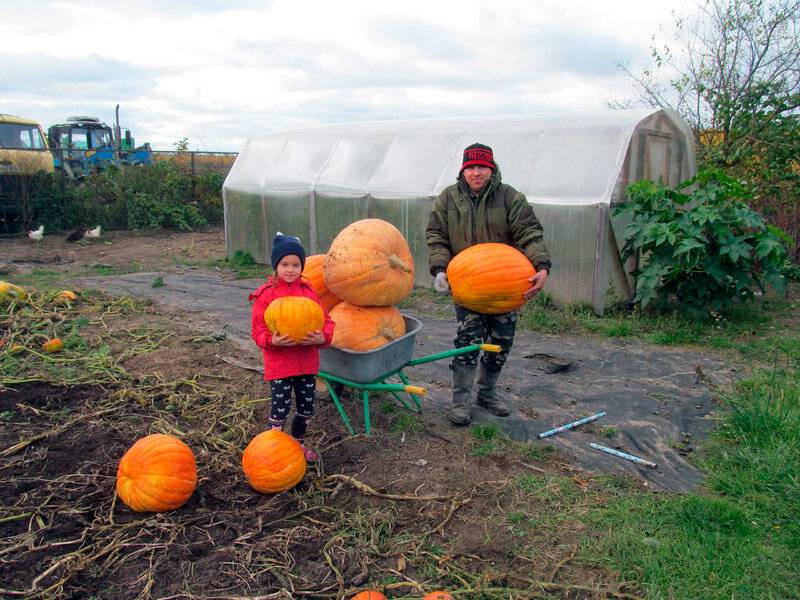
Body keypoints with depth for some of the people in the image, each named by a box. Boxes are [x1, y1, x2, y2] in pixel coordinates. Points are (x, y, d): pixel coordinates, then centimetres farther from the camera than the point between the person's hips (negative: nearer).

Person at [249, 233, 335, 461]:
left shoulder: (309, 292, 2)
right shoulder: (266, 295, -9)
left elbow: (325, 320, 3)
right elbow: (258, 331, -7)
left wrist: (322, 337, -18)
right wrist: (272, 340, -28)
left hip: (306, 361, 4)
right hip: (278, 363, -4)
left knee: (306, 407, 16)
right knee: (280, 408, 1)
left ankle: (299, 442, 39)